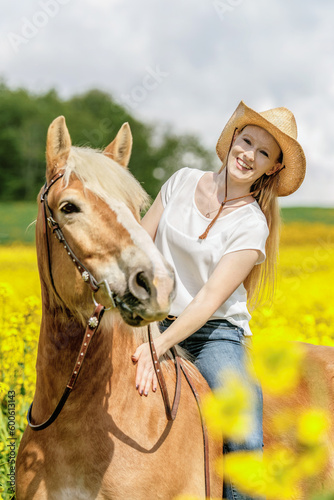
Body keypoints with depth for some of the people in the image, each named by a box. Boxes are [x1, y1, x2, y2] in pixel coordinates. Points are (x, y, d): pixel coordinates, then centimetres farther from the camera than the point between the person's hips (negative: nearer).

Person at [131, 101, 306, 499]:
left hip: (215, 335, -3)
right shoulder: (183, 181, 3)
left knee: (246, 440, -24)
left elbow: (210, 299, -19)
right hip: (155, 321, 3)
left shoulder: (253, 226, -9)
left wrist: (159, 346, -32)